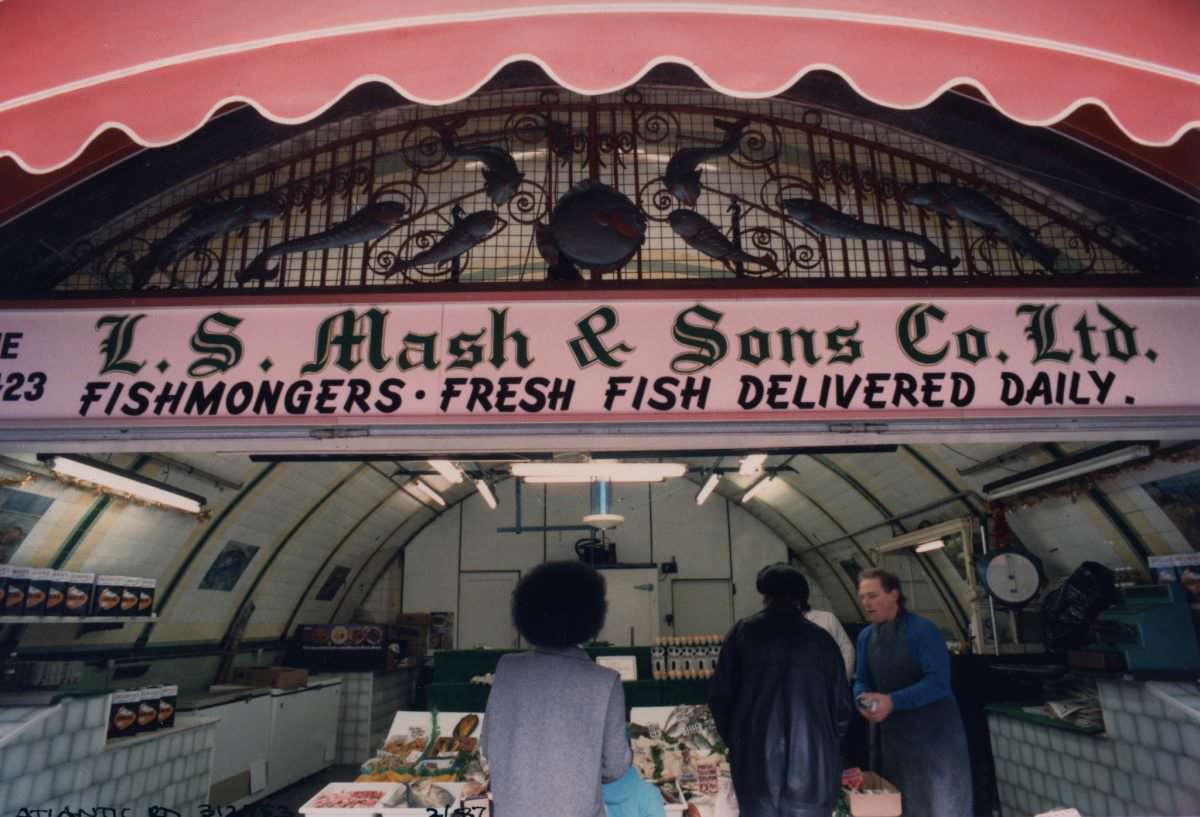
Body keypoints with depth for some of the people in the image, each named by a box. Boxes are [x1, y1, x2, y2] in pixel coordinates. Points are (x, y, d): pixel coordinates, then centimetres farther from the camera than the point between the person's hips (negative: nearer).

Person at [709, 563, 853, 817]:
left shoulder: (743, 632, 2)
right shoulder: (821, 638, 3)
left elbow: (719, 696, 1)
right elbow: (842, 707, 5)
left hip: (756, 762, 0)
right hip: (812, 764, 1)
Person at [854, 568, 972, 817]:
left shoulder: (923, 630, -16)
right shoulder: (865, 636, 4)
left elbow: (938, 682, -23)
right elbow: (861, 680, 10)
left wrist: (892, 701, -28)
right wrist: (864, 700, -13)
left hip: (936, 734, -6)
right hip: (894, 735, 6)